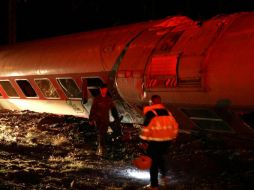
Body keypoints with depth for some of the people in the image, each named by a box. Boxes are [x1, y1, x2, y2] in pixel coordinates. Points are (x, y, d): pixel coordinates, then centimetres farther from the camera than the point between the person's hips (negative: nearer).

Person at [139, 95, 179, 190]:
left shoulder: (150, 113, -11)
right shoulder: (167, 112, 8)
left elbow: (146, 128, -16)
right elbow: (175, 125, 12)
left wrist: (144, 141, -9)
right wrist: (172, 137, 22)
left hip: (155, 141, -6)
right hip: (167, 140, 6)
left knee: (153, 162, 4)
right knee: (160, 157, 29)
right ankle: (164, 174, 17)